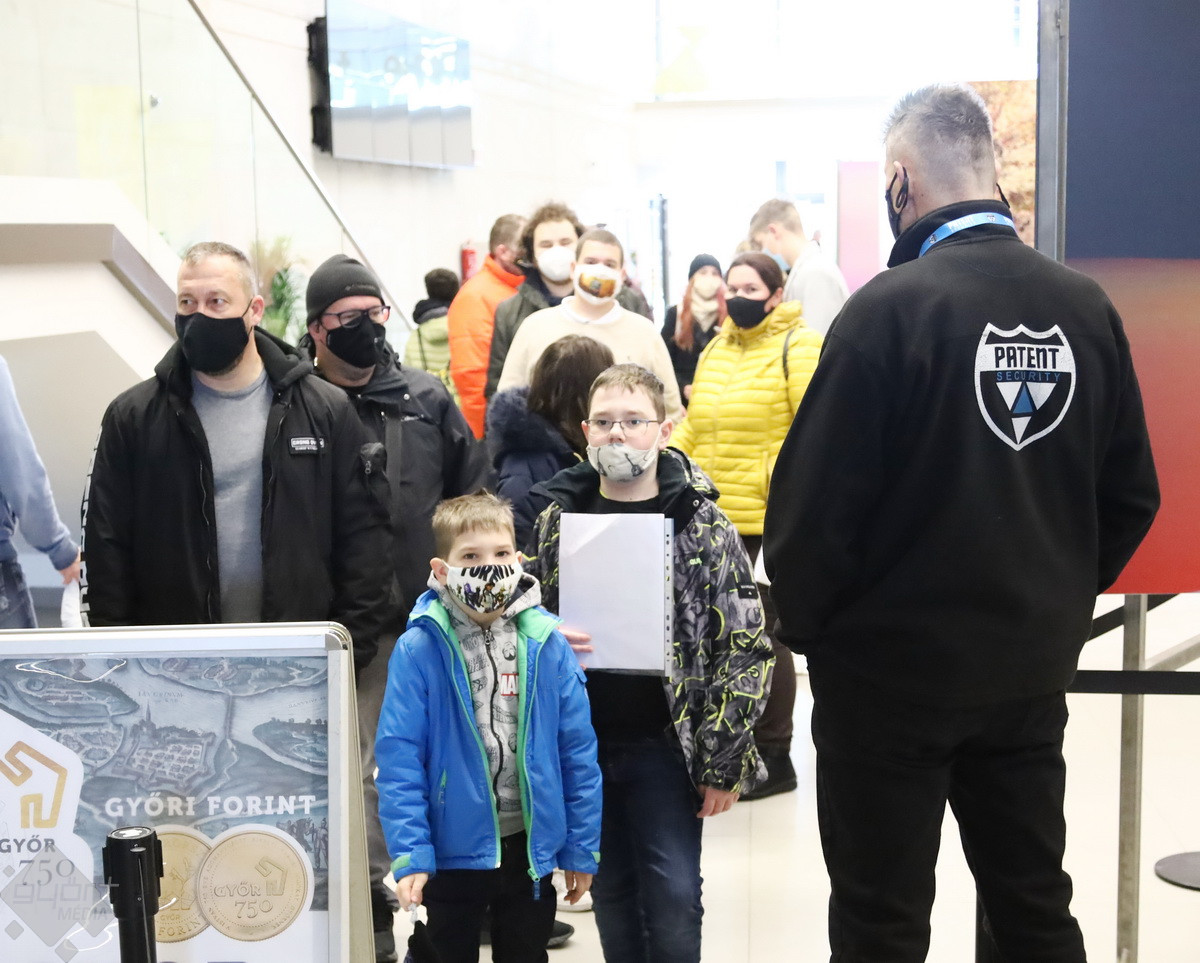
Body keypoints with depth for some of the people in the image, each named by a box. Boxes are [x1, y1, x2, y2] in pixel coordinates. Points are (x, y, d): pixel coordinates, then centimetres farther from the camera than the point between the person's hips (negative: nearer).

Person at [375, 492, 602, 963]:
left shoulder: (547, 644, -5)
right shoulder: (418, 649, -13)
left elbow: (578, 751, 0)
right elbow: (399, 753, -13)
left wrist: (582, 847, 1)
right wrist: (409, 853, -18)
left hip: (530, 848, 2)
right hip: (452, 848, -2)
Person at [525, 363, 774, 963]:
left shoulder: (704, 526, -5)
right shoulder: (556, 519, 3)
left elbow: (744, 649, -6)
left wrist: (722, 761, -9)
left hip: (665, 745, -3)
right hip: (581, 740, 3)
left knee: (673, 902, -3)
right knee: (612, 893, 12)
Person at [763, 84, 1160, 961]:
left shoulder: (892, 308, -18)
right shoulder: (1086, 307, -1)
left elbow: (815, 500, -17)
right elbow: (1131, 496, 6)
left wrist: (805, 623, -1)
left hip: (897, 666, -5)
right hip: (1034, 668, 5)